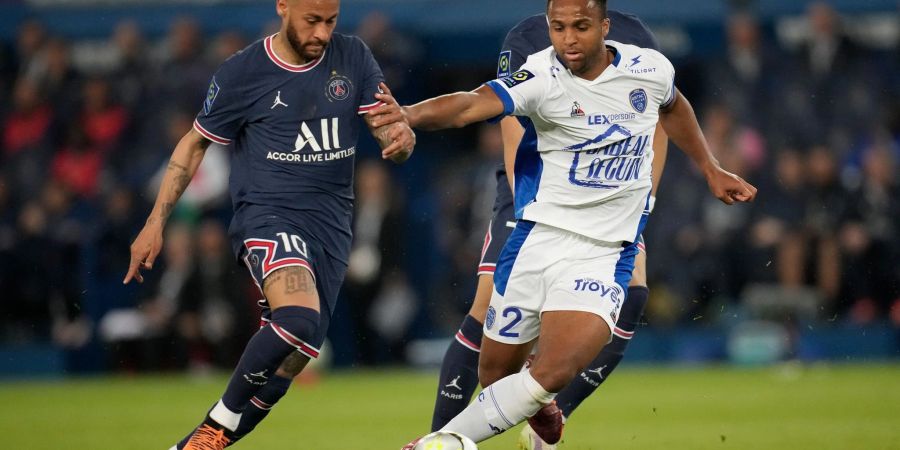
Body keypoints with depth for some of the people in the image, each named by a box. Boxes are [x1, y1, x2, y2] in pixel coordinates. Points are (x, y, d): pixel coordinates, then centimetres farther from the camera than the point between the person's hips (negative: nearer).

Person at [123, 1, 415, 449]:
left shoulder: (353, 59, 5)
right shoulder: (242, 72, -3)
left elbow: (391, 134, 4)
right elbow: (194, 145, 8)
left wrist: (400, 137, -22)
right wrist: (155, 223, 4)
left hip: (331, 227, 5)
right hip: (268, 215, -4)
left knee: (287, 366, 1)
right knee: (298, 317, -32)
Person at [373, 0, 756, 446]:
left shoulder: (651, 70, -4)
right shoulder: (542, 76, -16)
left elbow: (673, 107, 22)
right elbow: (472, 105, -35)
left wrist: (711, 170, 26)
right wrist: (405, 114, -53)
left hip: (603, 255, 0)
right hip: (537, 239, 0)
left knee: (551, 376, -21)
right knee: (495, 373, 12)